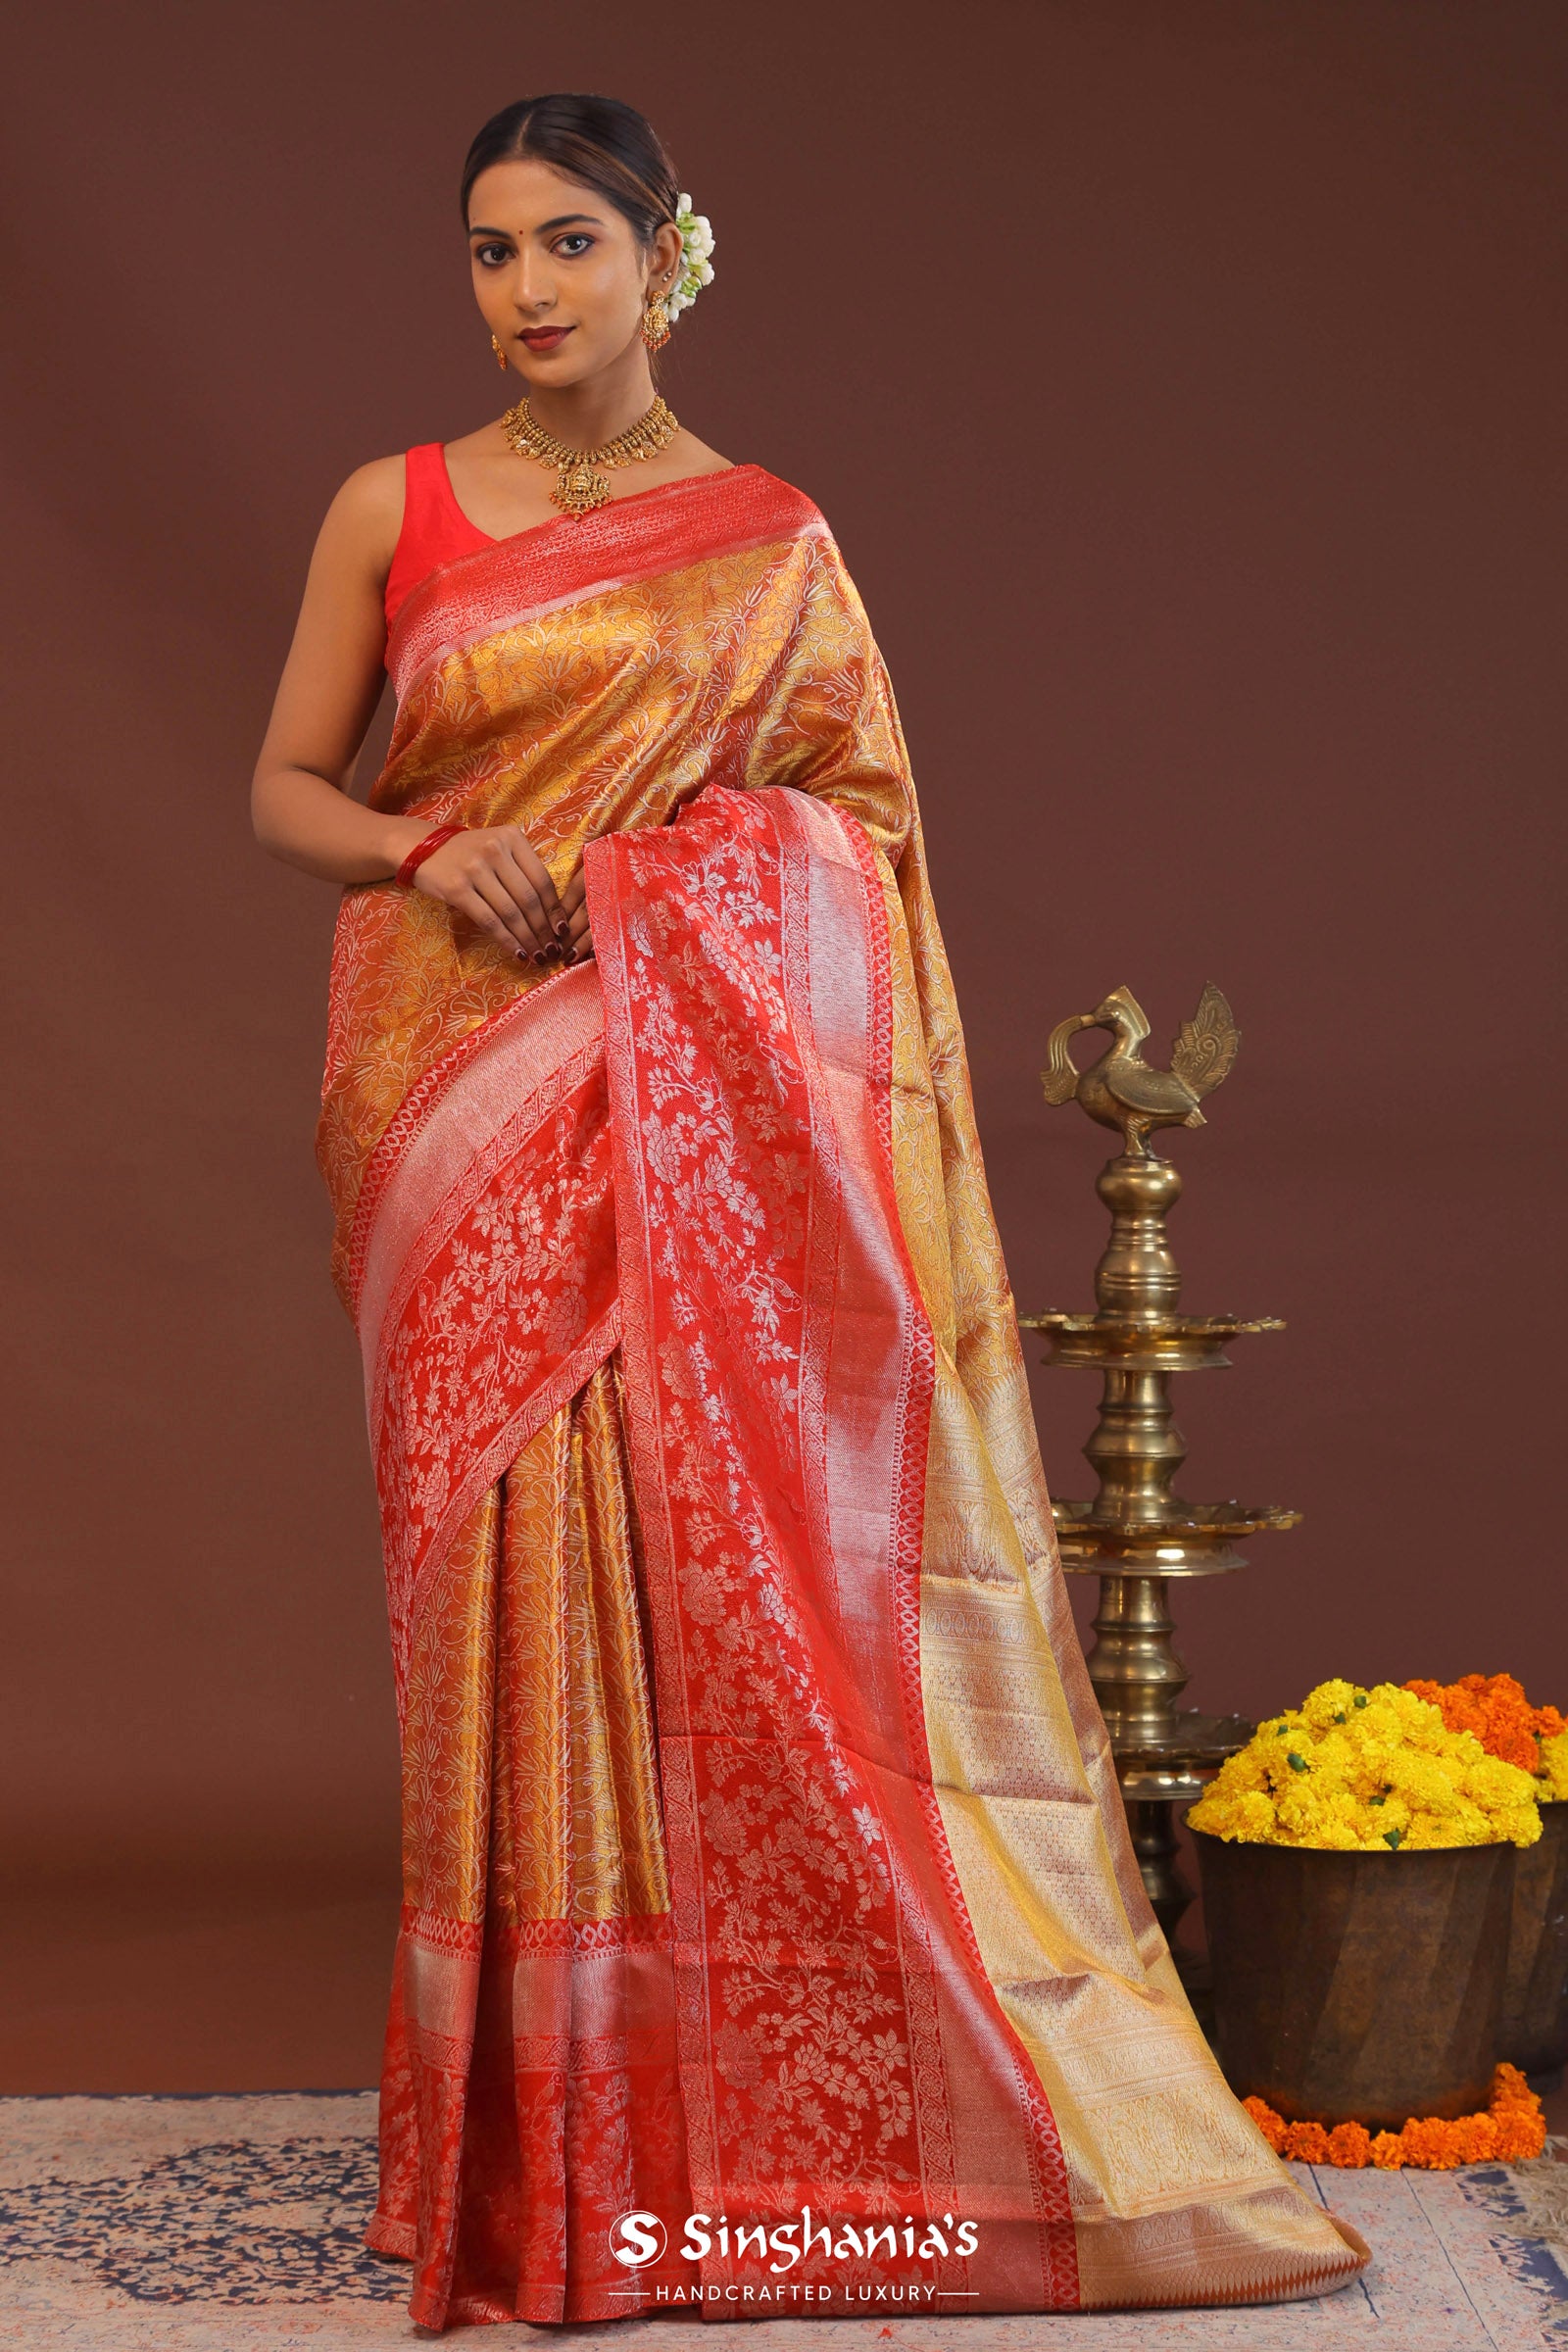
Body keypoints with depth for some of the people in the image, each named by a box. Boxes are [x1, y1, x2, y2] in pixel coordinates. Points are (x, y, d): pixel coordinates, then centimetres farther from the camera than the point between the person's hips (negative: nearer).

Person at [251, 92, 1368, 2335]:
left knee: (722, 1543, -3)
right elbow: (286, 787, 10)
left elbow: (862, 838, 8)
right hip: (465, 1095, 0)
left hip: (703, 1100, 0)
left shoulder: (773, 542, 7)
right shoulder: (393, 513, 8)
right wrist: (433, 850, -10)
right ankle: (545, 2126, 9)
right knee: (516, 1557, -1)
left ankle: (756, 2104, 9)